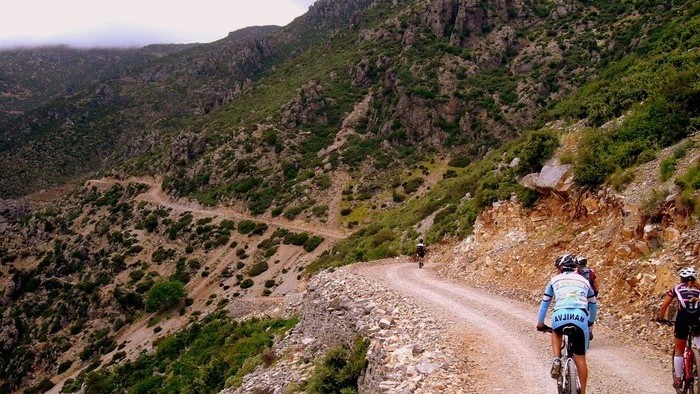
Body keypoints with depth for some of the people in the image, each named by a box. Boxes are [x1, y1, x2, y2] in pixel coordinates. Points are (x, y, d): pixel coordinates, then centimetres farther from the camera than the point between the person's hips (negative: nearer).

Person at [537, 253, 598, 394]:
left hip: (560, 316, -1)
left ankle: (557, 360, 13)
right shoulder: (584, 280, 28)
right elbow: (593, 303, 39)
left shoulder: (555, 279, 24)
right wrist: (591, 321, 55)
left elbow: (545, 302, 30)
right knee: (580, 358, 10)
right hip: (580, 318, 1)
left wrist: (540, 322, 41)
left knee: (556, 332, 35)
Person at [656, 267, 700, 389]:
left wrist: (660, 318, 37)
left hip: (683, 316, -1)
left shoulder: (676, 288, 22)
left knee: (679, 350, 13)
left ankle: (678, 379, 18)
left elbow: (664, 306, 23)